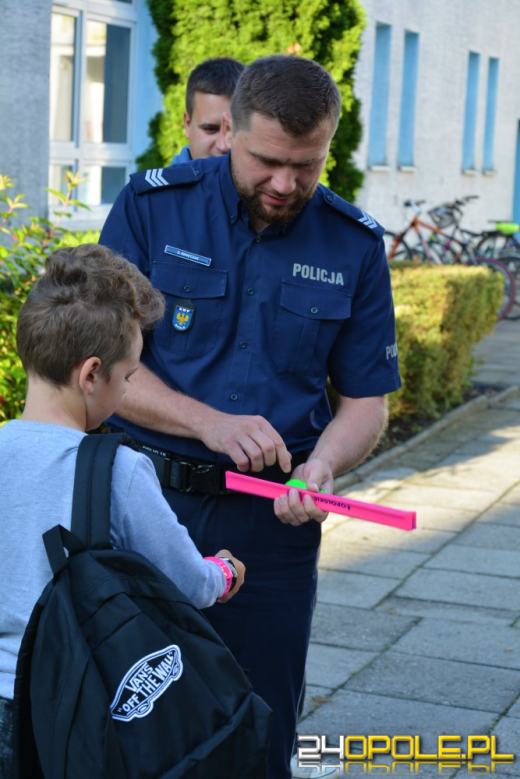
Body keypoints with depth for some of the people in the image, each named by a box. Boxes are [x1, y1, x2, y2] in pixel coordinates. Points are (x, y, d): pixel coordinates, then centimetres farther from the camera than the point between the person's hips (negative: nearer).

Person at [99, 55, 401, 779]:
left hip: (271, 522, 1)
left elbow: (365, 400, 5)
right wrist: (208, 422, -21)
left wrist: (321, 464, -16)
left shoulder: (355, 245, 1)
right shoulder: (152, 205, -5)